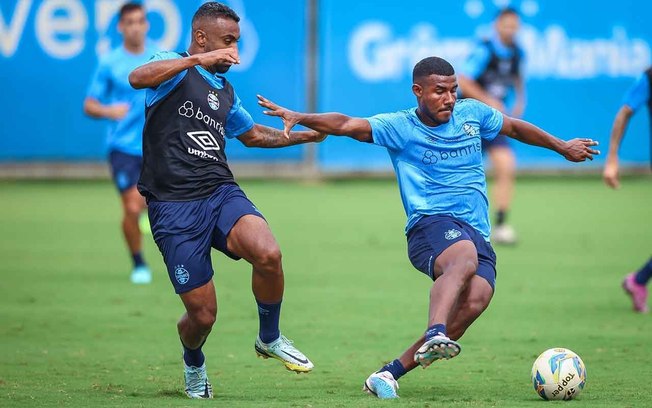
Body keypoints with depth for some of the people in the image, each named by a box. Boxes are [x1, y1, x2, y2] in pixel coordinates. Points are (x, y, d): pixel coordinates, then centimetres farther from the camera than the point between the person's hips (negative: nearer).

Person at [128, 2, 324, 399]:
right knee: (202, 313, -6)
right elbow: (138, 78, -25)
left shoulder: (225, 90, 22)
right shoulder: (174, 70, -1)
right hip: (174, 206, -5)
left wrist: (301, 136, 31)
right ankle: (194, 365, 31)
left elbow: (251, 133, 41)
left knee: (268, 254, -27)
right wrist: (197, 60, -31)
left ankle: (270, 338, -1)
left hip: (221, 193, 5)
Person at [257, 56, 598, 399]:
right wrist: (299, 117, -24)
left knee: (474, 301, -25)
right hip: (432, 225, -4)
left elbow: (514, 127, 33)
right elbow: (346, 125, -8)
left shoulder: (472, 113, 17)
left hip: (478, 236, 4)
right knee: (464, 258, -39)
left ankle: (391, 373, -20)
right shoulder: (400, 127, 3)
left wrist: (562, 147, 43)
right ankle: (435, 335, -61)